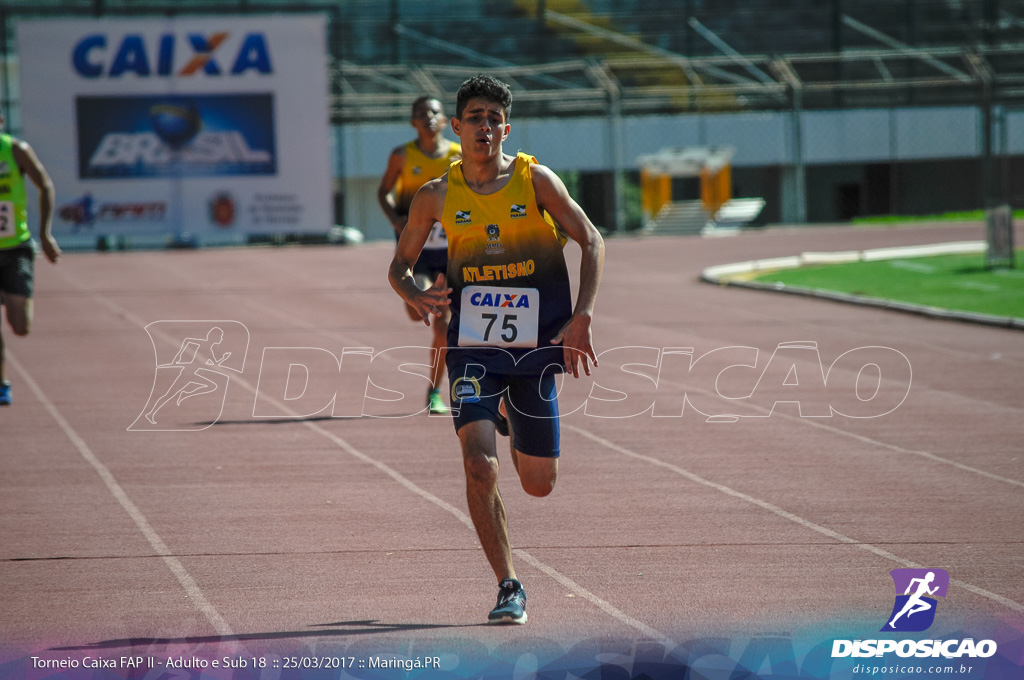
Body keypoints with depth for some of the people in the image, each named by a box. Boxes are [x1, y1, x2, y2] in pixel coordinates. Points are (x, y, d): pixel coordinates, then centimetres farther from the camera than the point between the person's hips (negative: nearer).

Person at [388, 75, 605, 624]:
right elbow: (399, 266, 12)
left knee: (539, 484, 8)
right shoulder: (436, 196, 1)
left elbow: (592, 243, 0)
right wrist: (417, 297, -12)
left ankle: (517, 418, 45)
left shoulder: (536, 181, -3)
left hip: (536, 346, 0)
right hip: (472, 348, 0)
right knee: (479, 466, -20)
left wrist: (580, 319, -12)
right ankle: (509, 588, -8)